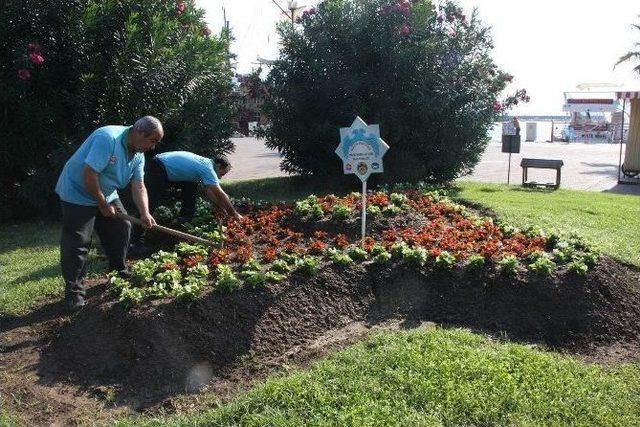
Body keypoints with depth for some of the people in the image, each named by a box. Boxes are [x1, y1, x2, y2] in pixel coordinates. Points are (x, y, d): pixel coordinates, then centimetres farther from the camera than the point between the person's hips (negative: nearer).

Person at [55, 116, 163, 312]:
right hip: (78, 193, -8)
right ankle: (73, 290, 3)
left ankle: (120, 274, 24)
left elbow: (138, 187, -5)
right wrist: (103, 205, -21)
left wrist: (145, 214, -19)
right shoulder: (108, 138, -30)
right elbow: (89, 174, -32)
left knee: (122, 228, 8)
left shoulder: (138, 155, -2)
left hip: (106, 195, 8)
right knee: (77, 243, -7)